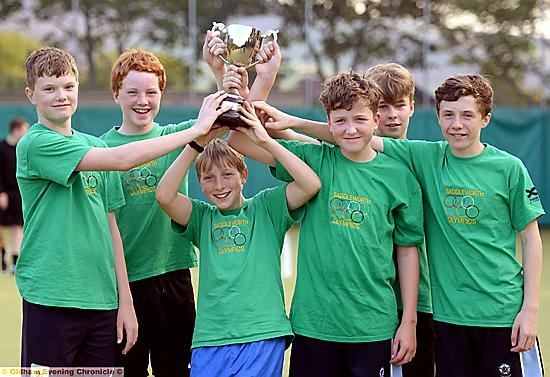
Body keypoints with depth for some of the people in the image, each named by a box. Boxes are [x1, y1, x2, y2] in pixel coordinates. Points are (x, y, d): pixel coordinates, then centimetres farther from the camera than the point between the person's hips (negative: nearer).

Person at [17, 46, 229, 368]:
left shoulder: (95, 145, 14)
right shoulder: (35, 143, -9)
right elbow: (122, 159, -19)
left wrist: (125, 301, 9)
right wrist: (197, 130, -17)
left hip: (103, 302, 6)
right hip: (52, 301, -6)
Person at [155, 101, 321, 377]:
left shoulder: (265, 207, 8)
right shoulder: (202, 217, 13)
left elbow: (311, 184, -7)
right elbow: (164, 195, -5)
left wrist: (265, 141, -8)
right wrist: (196, 141, -9)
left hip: (262, 336, -2)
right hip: (210, 339, 2)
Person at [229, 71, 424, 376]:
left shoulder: (399, 177, 2)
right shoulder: (314, 160, 2)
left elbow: (407, 250, 6)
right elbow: (239, 140, 0)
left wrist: (409, 321, 4)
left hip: (373, 325, 0)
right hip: (314, 321, 0)